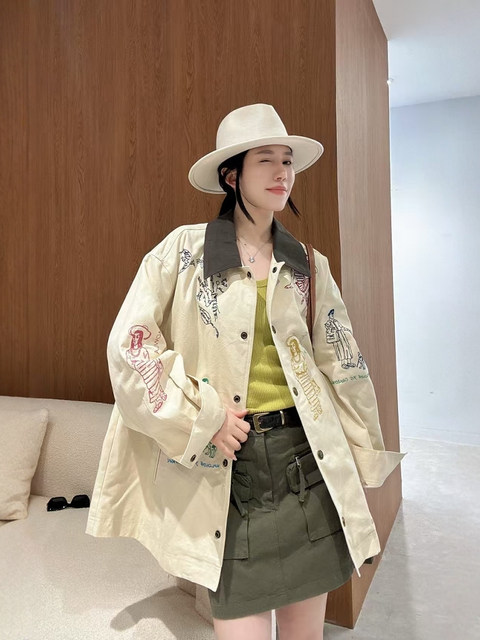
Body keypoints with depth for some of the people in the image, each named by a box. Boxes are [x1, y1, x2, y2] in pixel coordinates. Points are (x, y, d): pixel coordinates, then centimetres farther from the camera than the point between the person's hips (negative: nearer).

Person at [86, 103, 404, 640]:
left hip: (306, 455, 3)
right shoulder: (184, 249, -3)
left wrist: (362, 454, 13)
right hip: (227, 460, -3)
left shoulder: (308, 266, 6)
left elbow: (339, 366, 10)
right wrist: (203, 417, -11)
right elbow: (129, 345, -6)